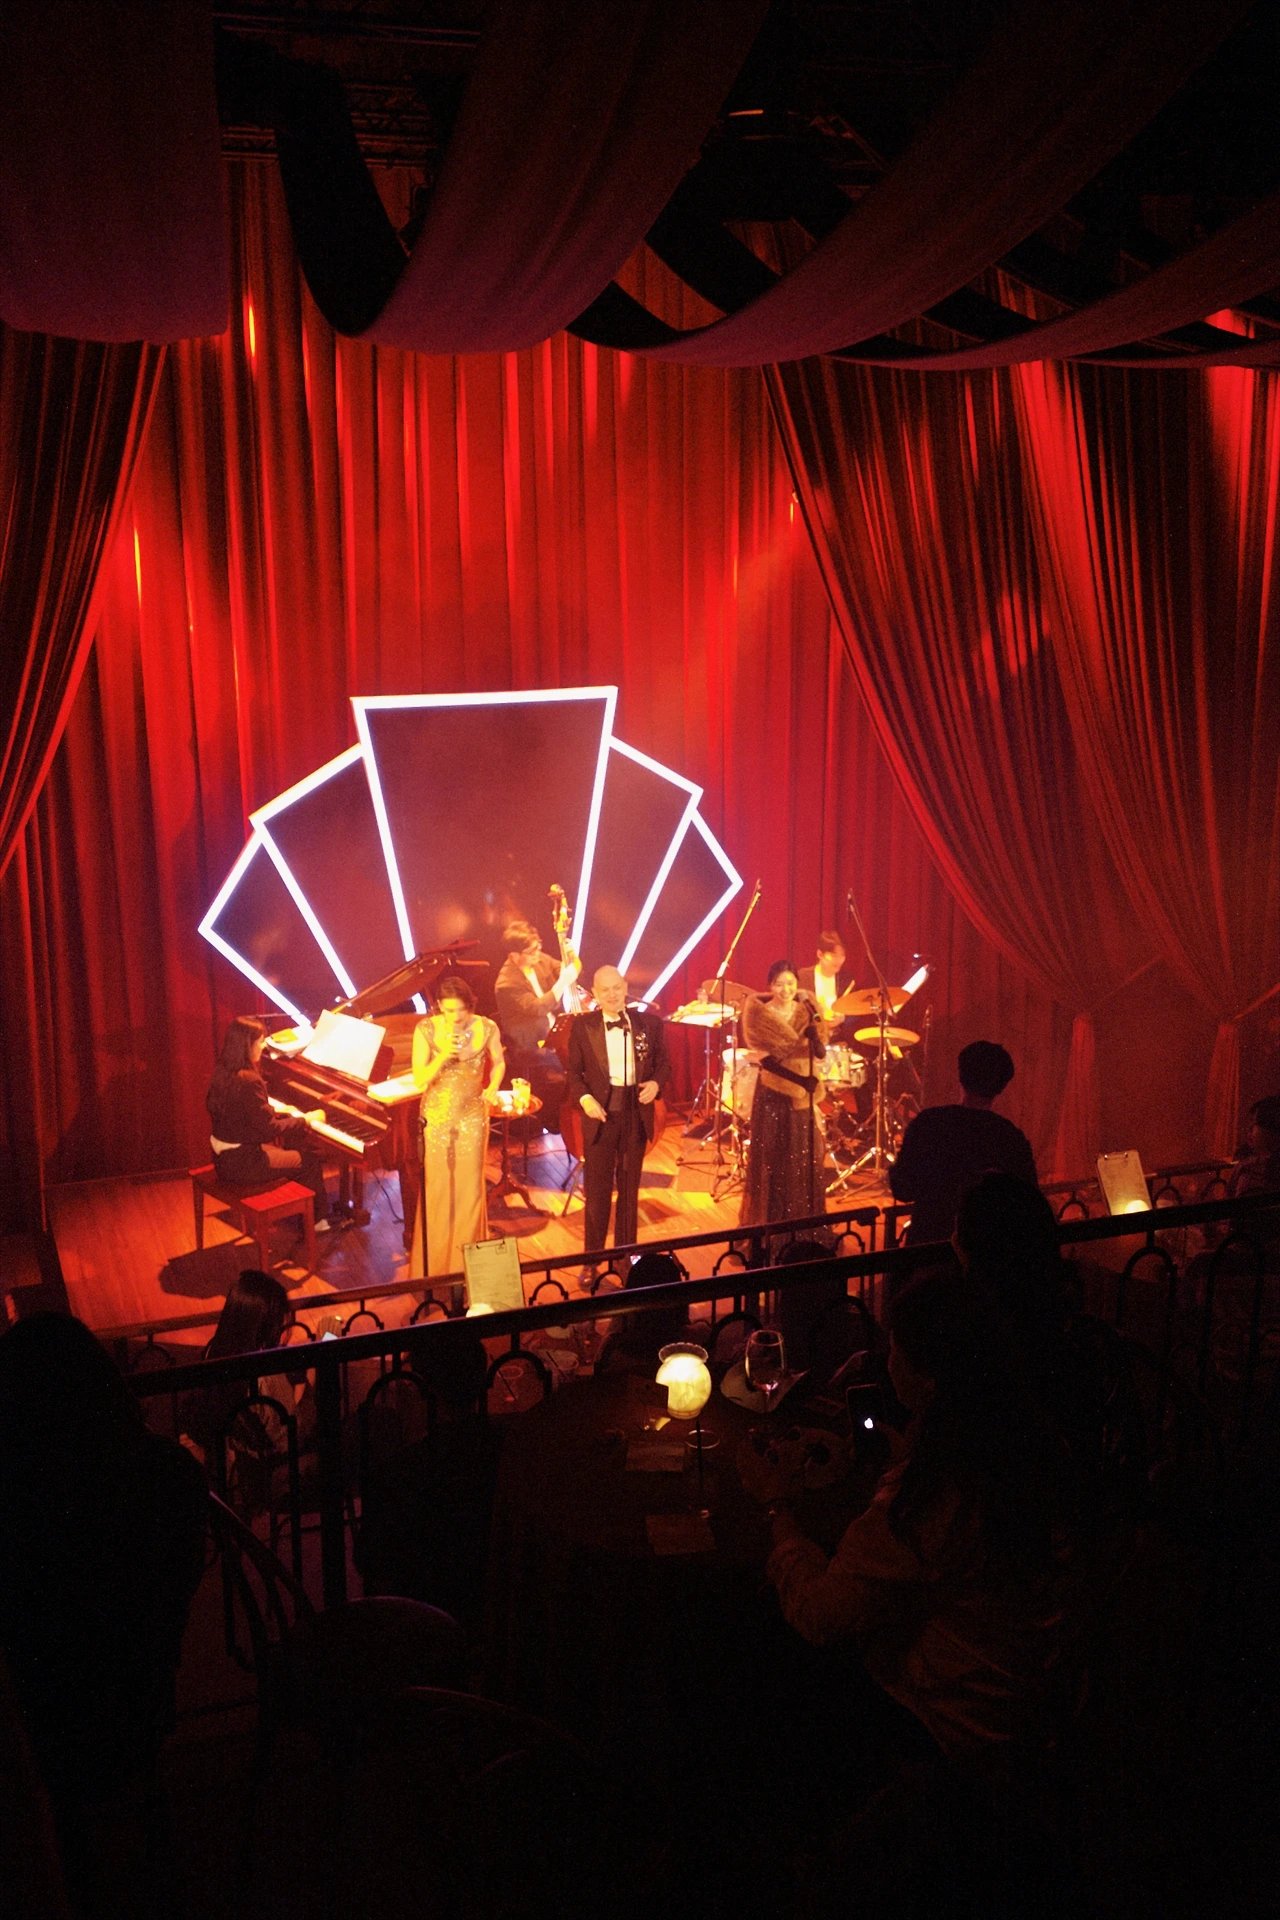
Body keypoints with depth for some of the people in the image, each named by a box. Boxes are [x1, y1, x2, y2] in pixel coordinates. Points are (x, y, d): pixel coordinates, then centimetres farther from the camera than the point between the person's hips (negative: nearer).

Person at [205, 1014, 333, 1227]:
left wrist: (280, 1112, 19)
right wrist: (306, 1120, -10)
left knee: (294, 1149, 22)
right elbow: (269, 1129, -22)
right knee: (311, 1161, 4)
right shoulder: (249, 1082, -26)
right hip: (241, 1165, -9)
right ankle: (318, 1219, 21)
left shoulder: (223, 1073, 3)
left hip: (224, 1157, 9)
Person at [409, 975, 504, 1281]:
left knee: (470, 1186, 8)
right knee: (437, 1187, 7)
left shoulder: (486, 1029, -10)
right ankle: (435, 1259, 20)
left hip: (472, 1116, 1)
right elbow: (419, 1079, -14)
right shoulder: (426, 1030, -12)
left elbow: (498, 1062, 9)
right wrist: (443, 1055, -28)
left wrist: (493, 1088, -4)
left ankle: (467, 1257, 23)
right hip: (437, 1116, -1)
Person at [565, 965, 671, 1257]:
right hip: (600, 1115, -2)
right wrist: (584, 1098, -18)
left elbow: (664, 1063, 8)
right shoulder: (582, 1026, -3)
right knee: (597, 1191, 5)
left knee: (630, 1189, 13)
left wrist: (656, 1083, -13)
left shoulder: (649, 1023, 0)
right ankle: (592, 1259, 17)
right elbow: (573, 1071, -1)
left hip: (637, 1115, 2)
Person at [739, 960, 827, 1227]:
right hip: (772, 1095, -3)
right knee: (770, 1157, 1)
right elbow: (765, 1059, -12)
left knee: (804, 1158, 6)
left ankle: (804, 1222, 18)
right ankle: (769, 1220, 11)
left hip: (803, 1095, 3)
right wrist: (801, 1080, -23)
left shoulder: (806, 1010, 0)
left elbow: (820, 1052, -11)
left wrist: (814, 1021, -28)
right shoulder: (760, 1014, -7)